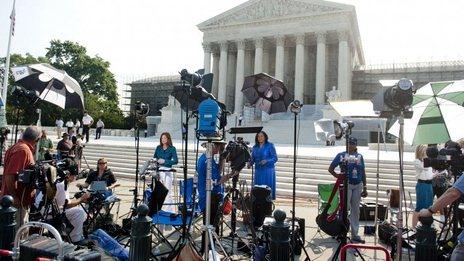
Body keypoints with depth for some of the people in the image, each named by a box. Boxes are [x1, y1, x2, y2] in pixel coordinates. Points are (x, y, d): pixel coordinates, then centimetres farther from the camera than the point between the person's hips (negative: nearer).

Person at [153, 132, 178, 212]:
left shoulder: (172, 148, -1)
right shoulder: (158, 148, 11)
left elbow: (176, 161, -8)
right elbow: (154, 158, 16)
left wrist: (165, 161, -14)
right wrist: (157, 161, -6)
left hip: (167, 171, -4)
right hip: (158, 171, 4)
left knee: (167, 190, -5)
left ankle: (168, 209, 1)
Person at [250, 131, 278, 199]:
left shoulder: (270, 146, -2)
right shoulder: (255, 147, 12)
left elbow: (275, 158, -5)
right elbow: (252, 158, 13)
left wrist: (266, 161, -21)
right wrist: (250, 163, -8)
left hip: (268, 171, -4)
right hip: (258, 171, 4)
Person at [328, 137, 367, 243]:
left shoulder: (360, 156, 11)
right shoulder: (341, 155, 0)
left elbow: (363, 173, 13)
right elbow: (330, 169, 1)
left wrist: (365, 187, 10)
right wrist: (337, 176, -16)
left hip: (358, 185, 4)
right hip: (346, 185, -4)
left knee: (355, 210, 10)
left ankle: (355, 235, 21)